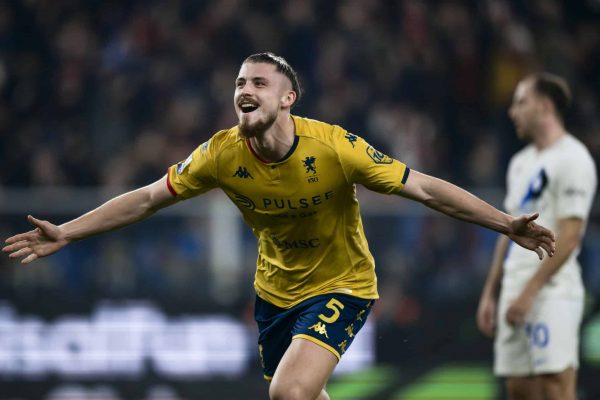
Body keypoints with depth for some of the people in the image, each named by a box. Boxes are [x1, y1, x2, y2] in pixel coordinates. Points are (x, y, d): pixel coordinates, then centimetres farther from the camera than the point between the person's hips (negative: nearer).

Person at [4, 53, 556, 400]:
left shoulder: (335, 147, -25)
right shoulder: (222, 155, -14)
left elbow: (426, 188, -21)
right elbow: (147, 199, -2)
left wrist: (509, 225, -26)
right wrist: (66, 233, -4)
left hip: (342, 285, -5)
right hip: (276, 289, 5)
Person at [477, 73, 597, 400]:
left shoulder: (572, 159, -9)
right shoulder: (521, 162, 18)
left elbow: (569, 237, -16)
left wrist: (530, 291, -19)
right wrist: (489, 293, 16)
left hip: (551, 294, -9)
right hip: (516, 294, 9)